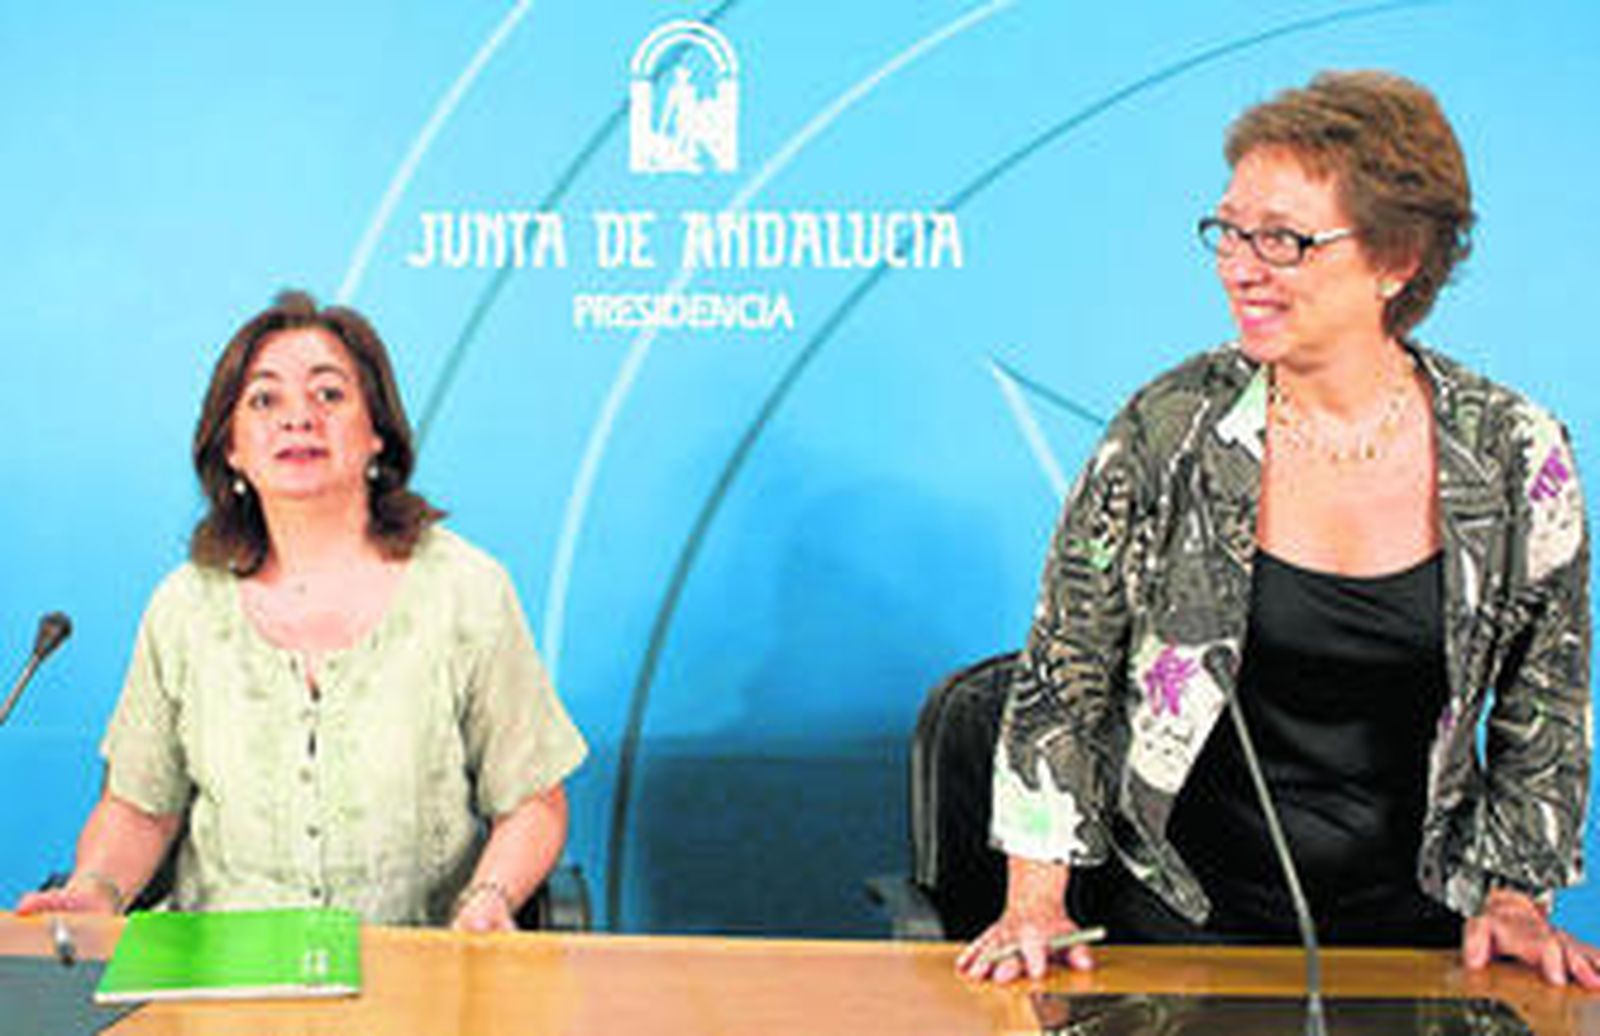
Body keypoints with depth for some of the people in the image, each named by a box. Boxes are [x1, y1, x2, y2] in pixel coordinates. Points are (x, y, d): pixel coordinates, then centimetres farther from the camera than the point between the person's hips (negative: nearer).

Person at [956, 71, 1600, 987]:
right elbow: (1060, 675, -1)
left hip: (1407, 927, 1)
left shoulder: (1516, 458, -3)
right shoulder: (1170, 432, -7)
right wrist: (1035, 902, -5)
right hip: (1172, 920, -1)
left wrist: (1513, 897, 5)